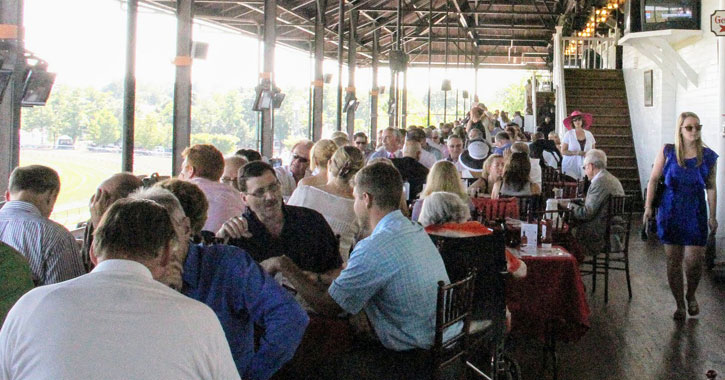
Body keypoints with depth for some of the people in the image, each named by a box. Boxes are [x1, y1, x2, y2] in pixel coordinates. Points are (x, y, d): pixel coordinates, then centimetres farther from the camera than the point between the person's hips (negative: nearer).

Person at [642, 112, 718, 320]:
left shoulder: (708, 156, 1)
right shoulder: (667, 152, -2)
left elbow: (711, 188, 4)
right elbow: (653, 179, 1)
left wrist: (712, 216, 3)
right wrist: (648, 206, -5)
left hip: (696, 213, 0)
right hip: (670, 212, 0)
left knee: (693, 260, -4)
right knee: (673, 260, 4)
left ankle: (691, 296, 26)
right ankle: (679, 304, 19)